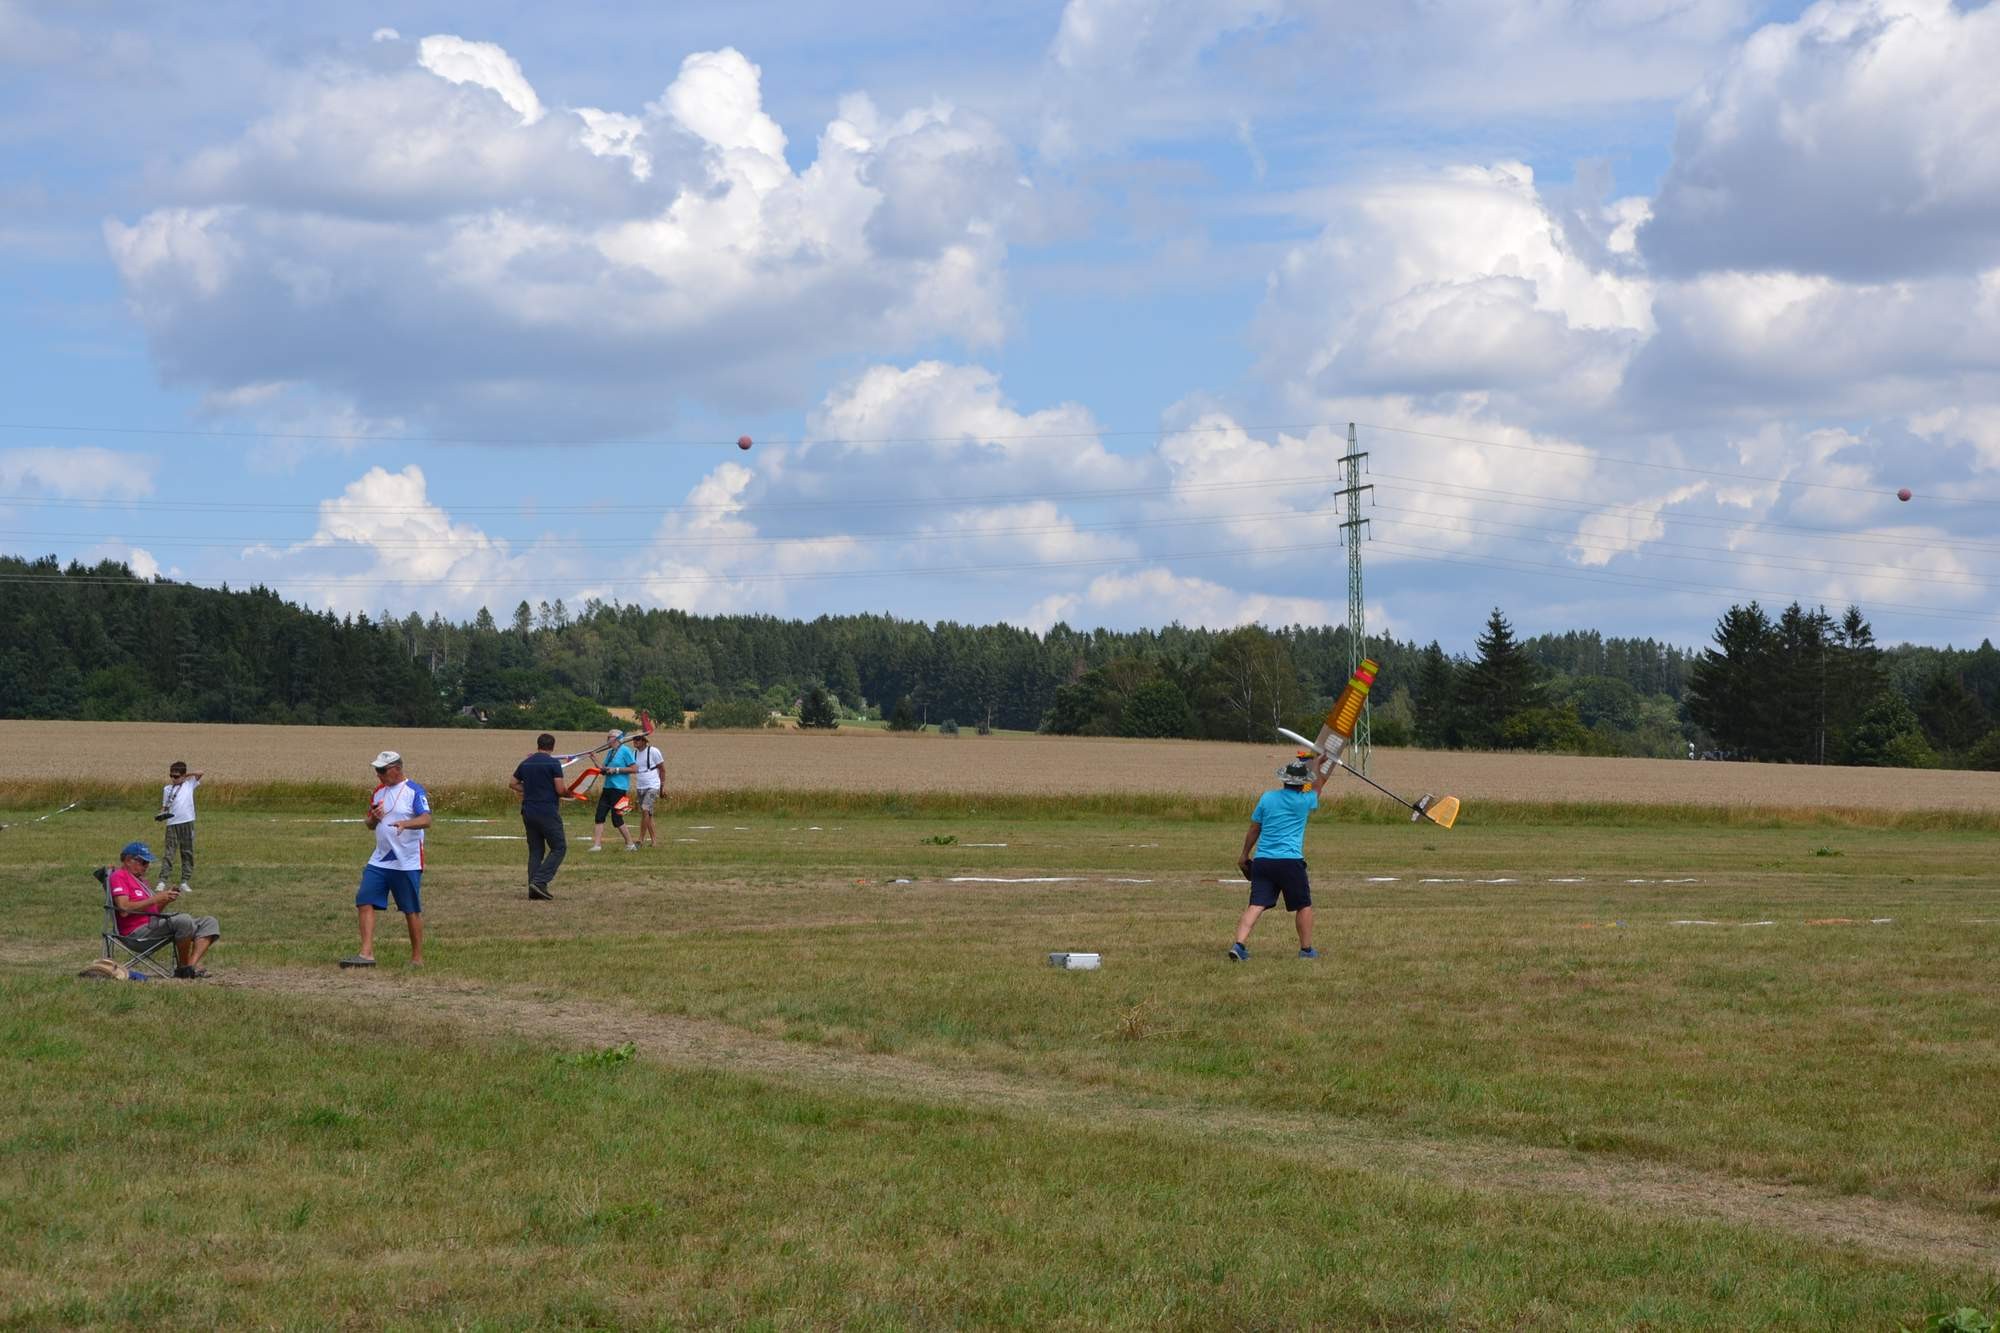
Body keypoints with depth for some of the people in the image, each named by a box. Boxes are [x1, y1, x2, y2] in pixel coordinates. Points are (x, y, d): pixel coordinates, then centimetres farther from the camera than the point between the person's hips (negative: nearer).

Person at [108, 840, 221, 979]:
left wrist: (165, 900, 4)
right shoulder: (118, 876, -3)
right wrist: (155, 898, -15)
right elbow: (124, 909, -18)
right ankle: (183, 967, -17)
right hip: (137, 930, -10)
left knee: (209, 922, -1)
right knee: (184, 920, -33)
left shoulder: (139, 879, 28)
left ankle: (191, 966, -20)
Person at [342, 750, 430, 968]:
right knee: (364, 902, -5)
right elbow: (370, 824, 20)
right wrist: (374, 818, -4)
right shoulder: (379, 792, 13)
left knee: (412, 911, 1)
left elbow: (426, 820, -21)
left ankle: (417, 958, 11)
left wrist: (405, 823, -40)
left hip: (407, 863, -6)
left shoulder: (414, 791, -9)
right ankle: (367, 954, -6)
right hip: (379, 860, 7)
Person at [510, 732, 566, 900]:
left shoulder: (525, 763, 10)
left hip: (528, 811, 6)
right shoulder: (553, 763, -9)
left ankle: (534, 889, 7)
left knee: (535, 850, 12)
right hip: (548, 812, -6)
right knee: (558, 848, 1)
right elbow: (560, 789, -13)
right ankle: (539, 881, -13)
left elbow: (513, 784, 18)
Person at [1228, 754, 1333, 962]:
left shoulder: (1267, 798, 7)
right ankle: (1306, 949, 21)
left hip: (1262, 860, 3)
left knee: (1256, 905, -4)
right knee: (1303, 905, 14)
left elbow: (1254, 830, 14)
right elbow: (1319, 783, 20)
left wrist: (1244, 855, 25)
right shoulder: (1304, 801, -1)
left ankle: (1239, 944, -20)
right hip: (1290, 861, -3)